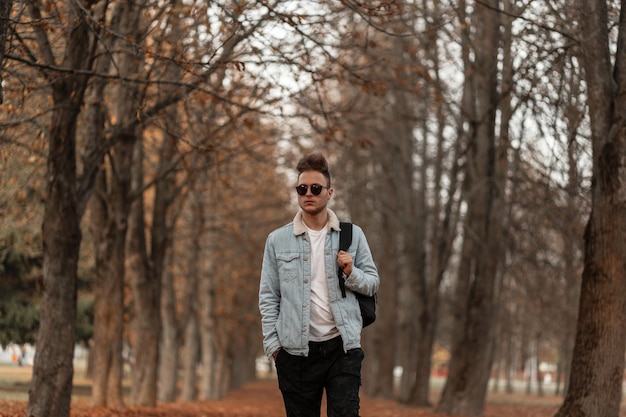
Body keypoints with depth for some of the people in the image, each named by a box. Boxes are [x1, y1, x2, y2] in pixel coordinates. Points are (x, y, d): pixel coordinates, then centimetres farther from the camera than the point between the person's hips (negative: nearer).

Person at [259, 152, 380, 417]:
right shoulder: (278, 240, 5)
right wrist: (272, 343, -2)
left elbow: (372, 283, 10)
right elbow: (268, 297, 6)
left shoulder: (352, 235, 6)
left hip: (342, 346, -1)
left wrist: (351, 273, -11)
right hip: (296, 351, 1)